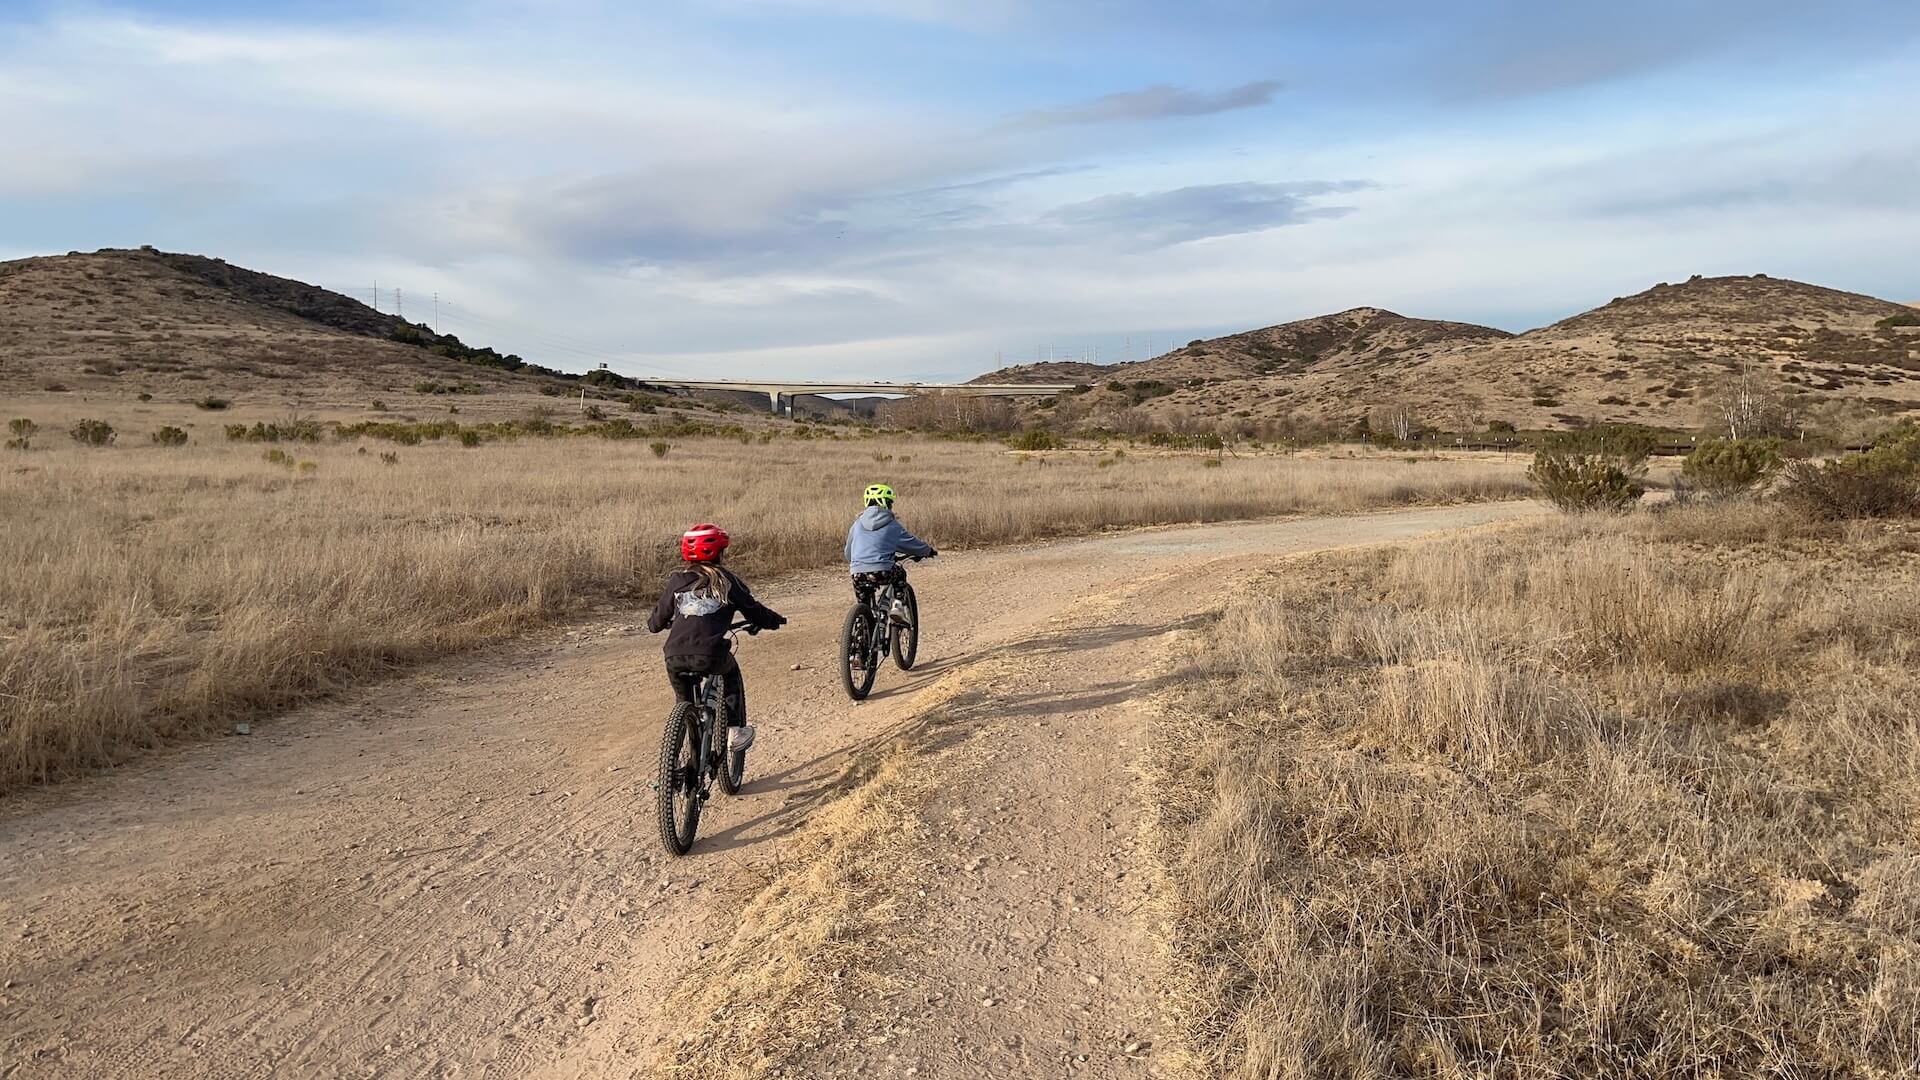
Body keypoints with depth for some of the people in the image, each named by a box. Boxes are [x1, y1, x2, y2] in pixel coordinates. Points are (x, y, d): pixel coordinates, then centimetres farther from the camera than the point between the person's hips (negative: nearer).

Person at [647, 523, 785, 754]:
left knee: (683, 700, 28)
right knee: (731, 673, 30)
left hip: (674, 657, 2)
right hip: (710, 656, -2)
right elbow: (754, 611, 17)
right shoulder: (727, 580, 11)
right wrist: (777, 620, 35)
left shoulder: (676, 580, 16)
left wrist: (653, 625, 45)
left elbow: (660, 616, 22)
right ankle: (734, 731, 26)